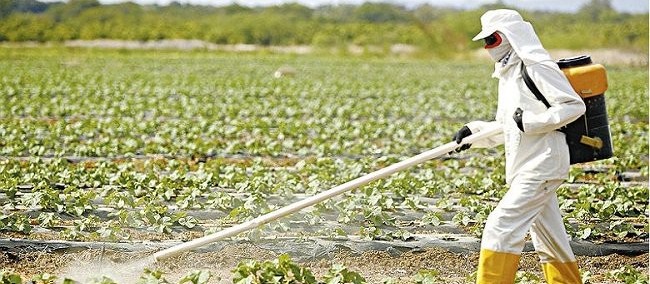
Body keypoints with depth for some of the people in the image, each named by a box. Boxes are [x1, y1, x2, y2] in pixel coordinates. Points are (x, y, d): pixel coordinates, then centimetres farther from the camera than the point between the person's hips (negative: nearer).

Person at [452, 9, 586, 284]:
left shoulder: (537, 67, -11)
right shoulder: (508, 74, 18)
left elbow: (574, 106, -16)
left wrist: (531, 121, -20)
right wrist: (474, 131, 6)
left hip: (541, 164, -10)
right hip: (526, 166, 10)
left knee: (501, 227, -15)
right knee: (550, 240, 13)